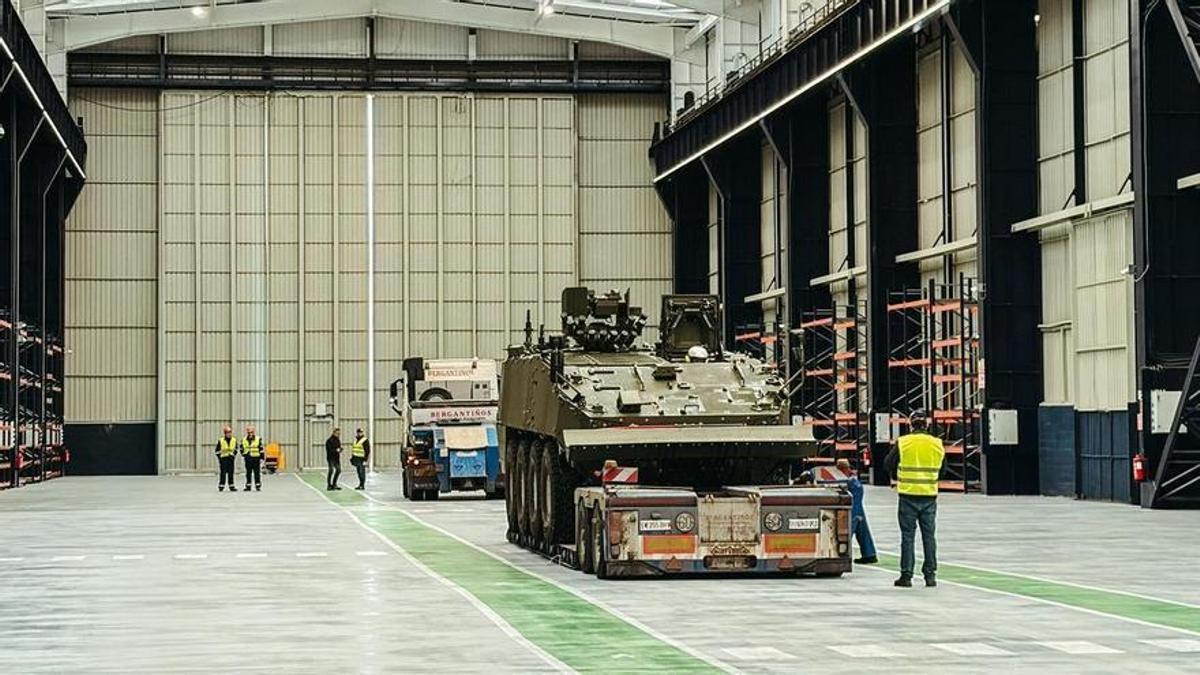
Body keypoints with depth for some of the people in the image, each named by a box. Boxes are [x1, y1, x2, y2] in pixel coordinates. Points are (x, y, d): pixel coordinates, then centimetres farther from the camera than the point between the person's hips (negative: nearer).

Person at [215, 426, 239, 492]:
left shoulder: (234, 440, 6)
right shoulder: (220, 441, -3)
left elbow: (235, 449, 15)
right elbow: (217, 451, 1)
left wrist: (233, 453, -3)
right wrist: (219, 459, -3)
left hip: (231, 459, 3)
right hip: (223, 459, -3)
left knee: (231, 473, 6)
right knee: (223, 473, -6)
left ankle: (231, 487, 11)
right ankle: (221, 486, -1)